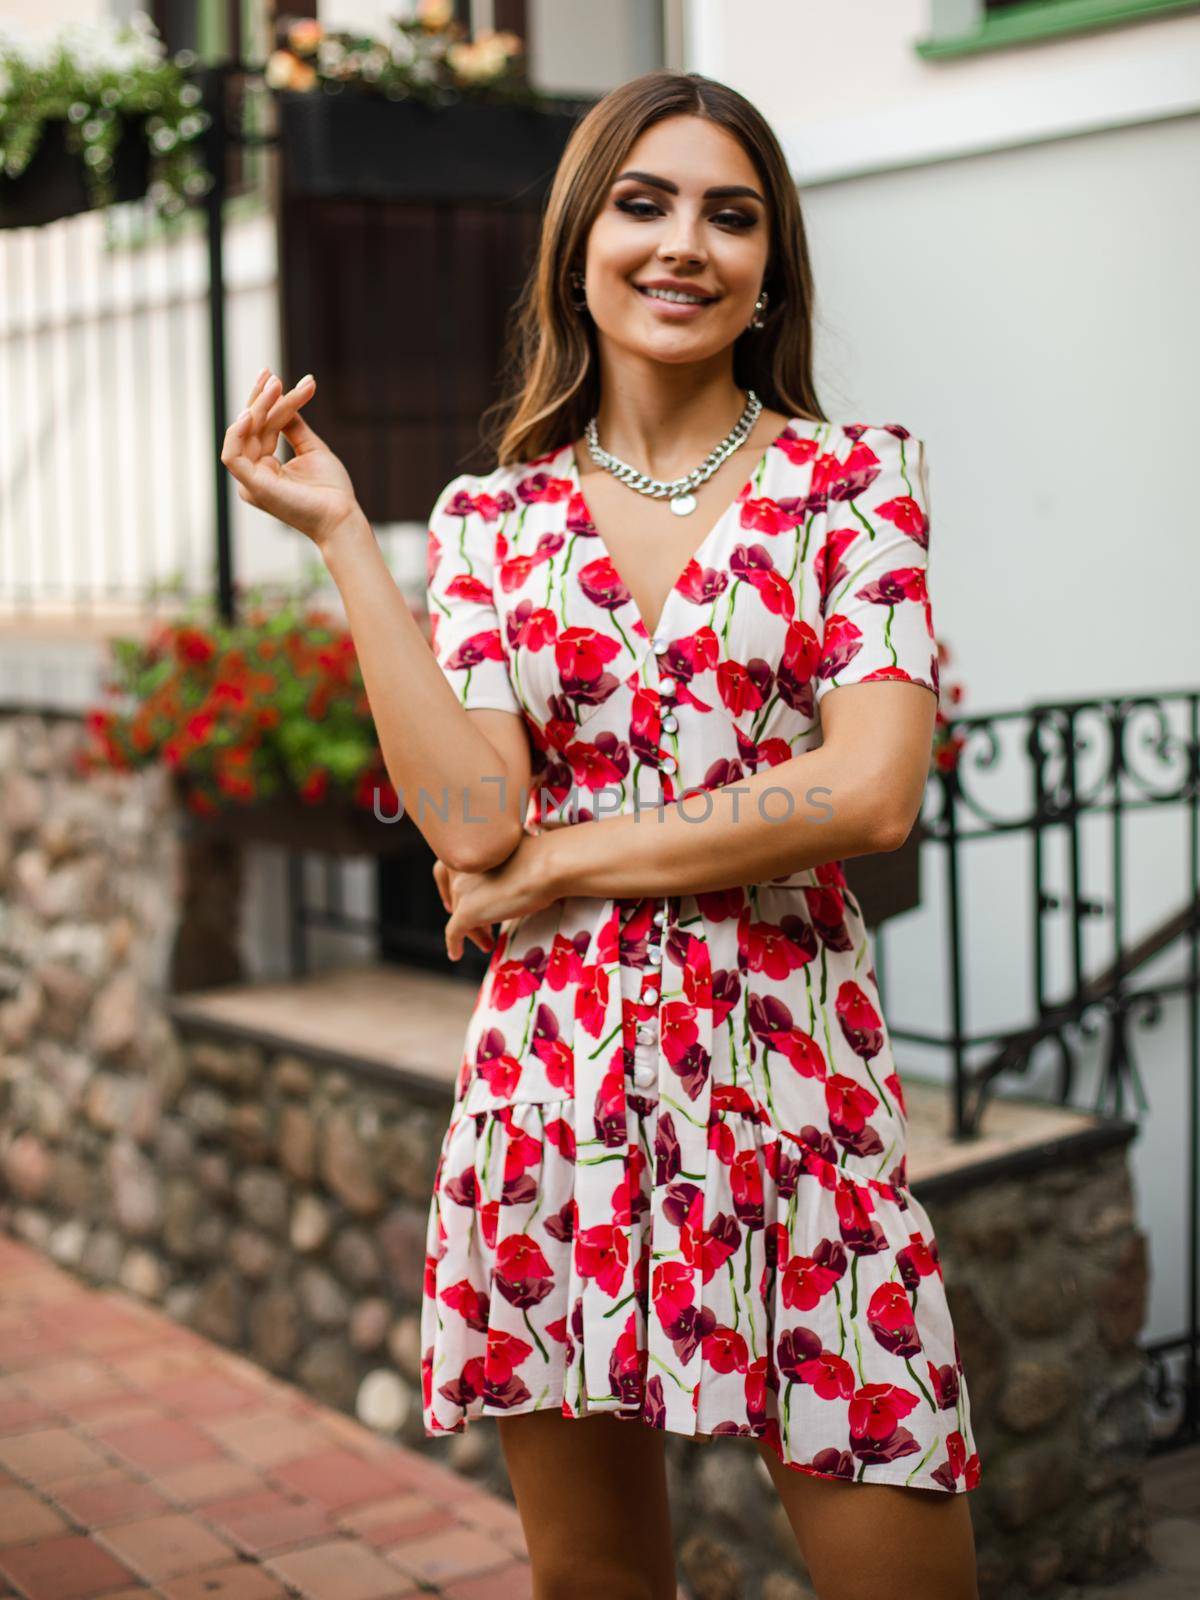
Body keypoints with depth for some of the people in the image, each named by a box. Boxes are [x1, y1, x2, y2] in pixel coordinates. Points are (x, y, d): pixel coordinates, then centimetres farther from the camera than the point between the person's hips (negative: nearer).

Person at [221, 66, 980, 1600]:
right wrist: (342, 535, -6)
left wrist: (562, 866, -7)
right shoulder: (492, 520, 8)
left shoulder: (851, 478, 3)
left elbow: (871, 790, -11)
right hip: (551, 1081, 2)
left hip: (792, 1074, -1)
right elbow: (471, 813, -8)